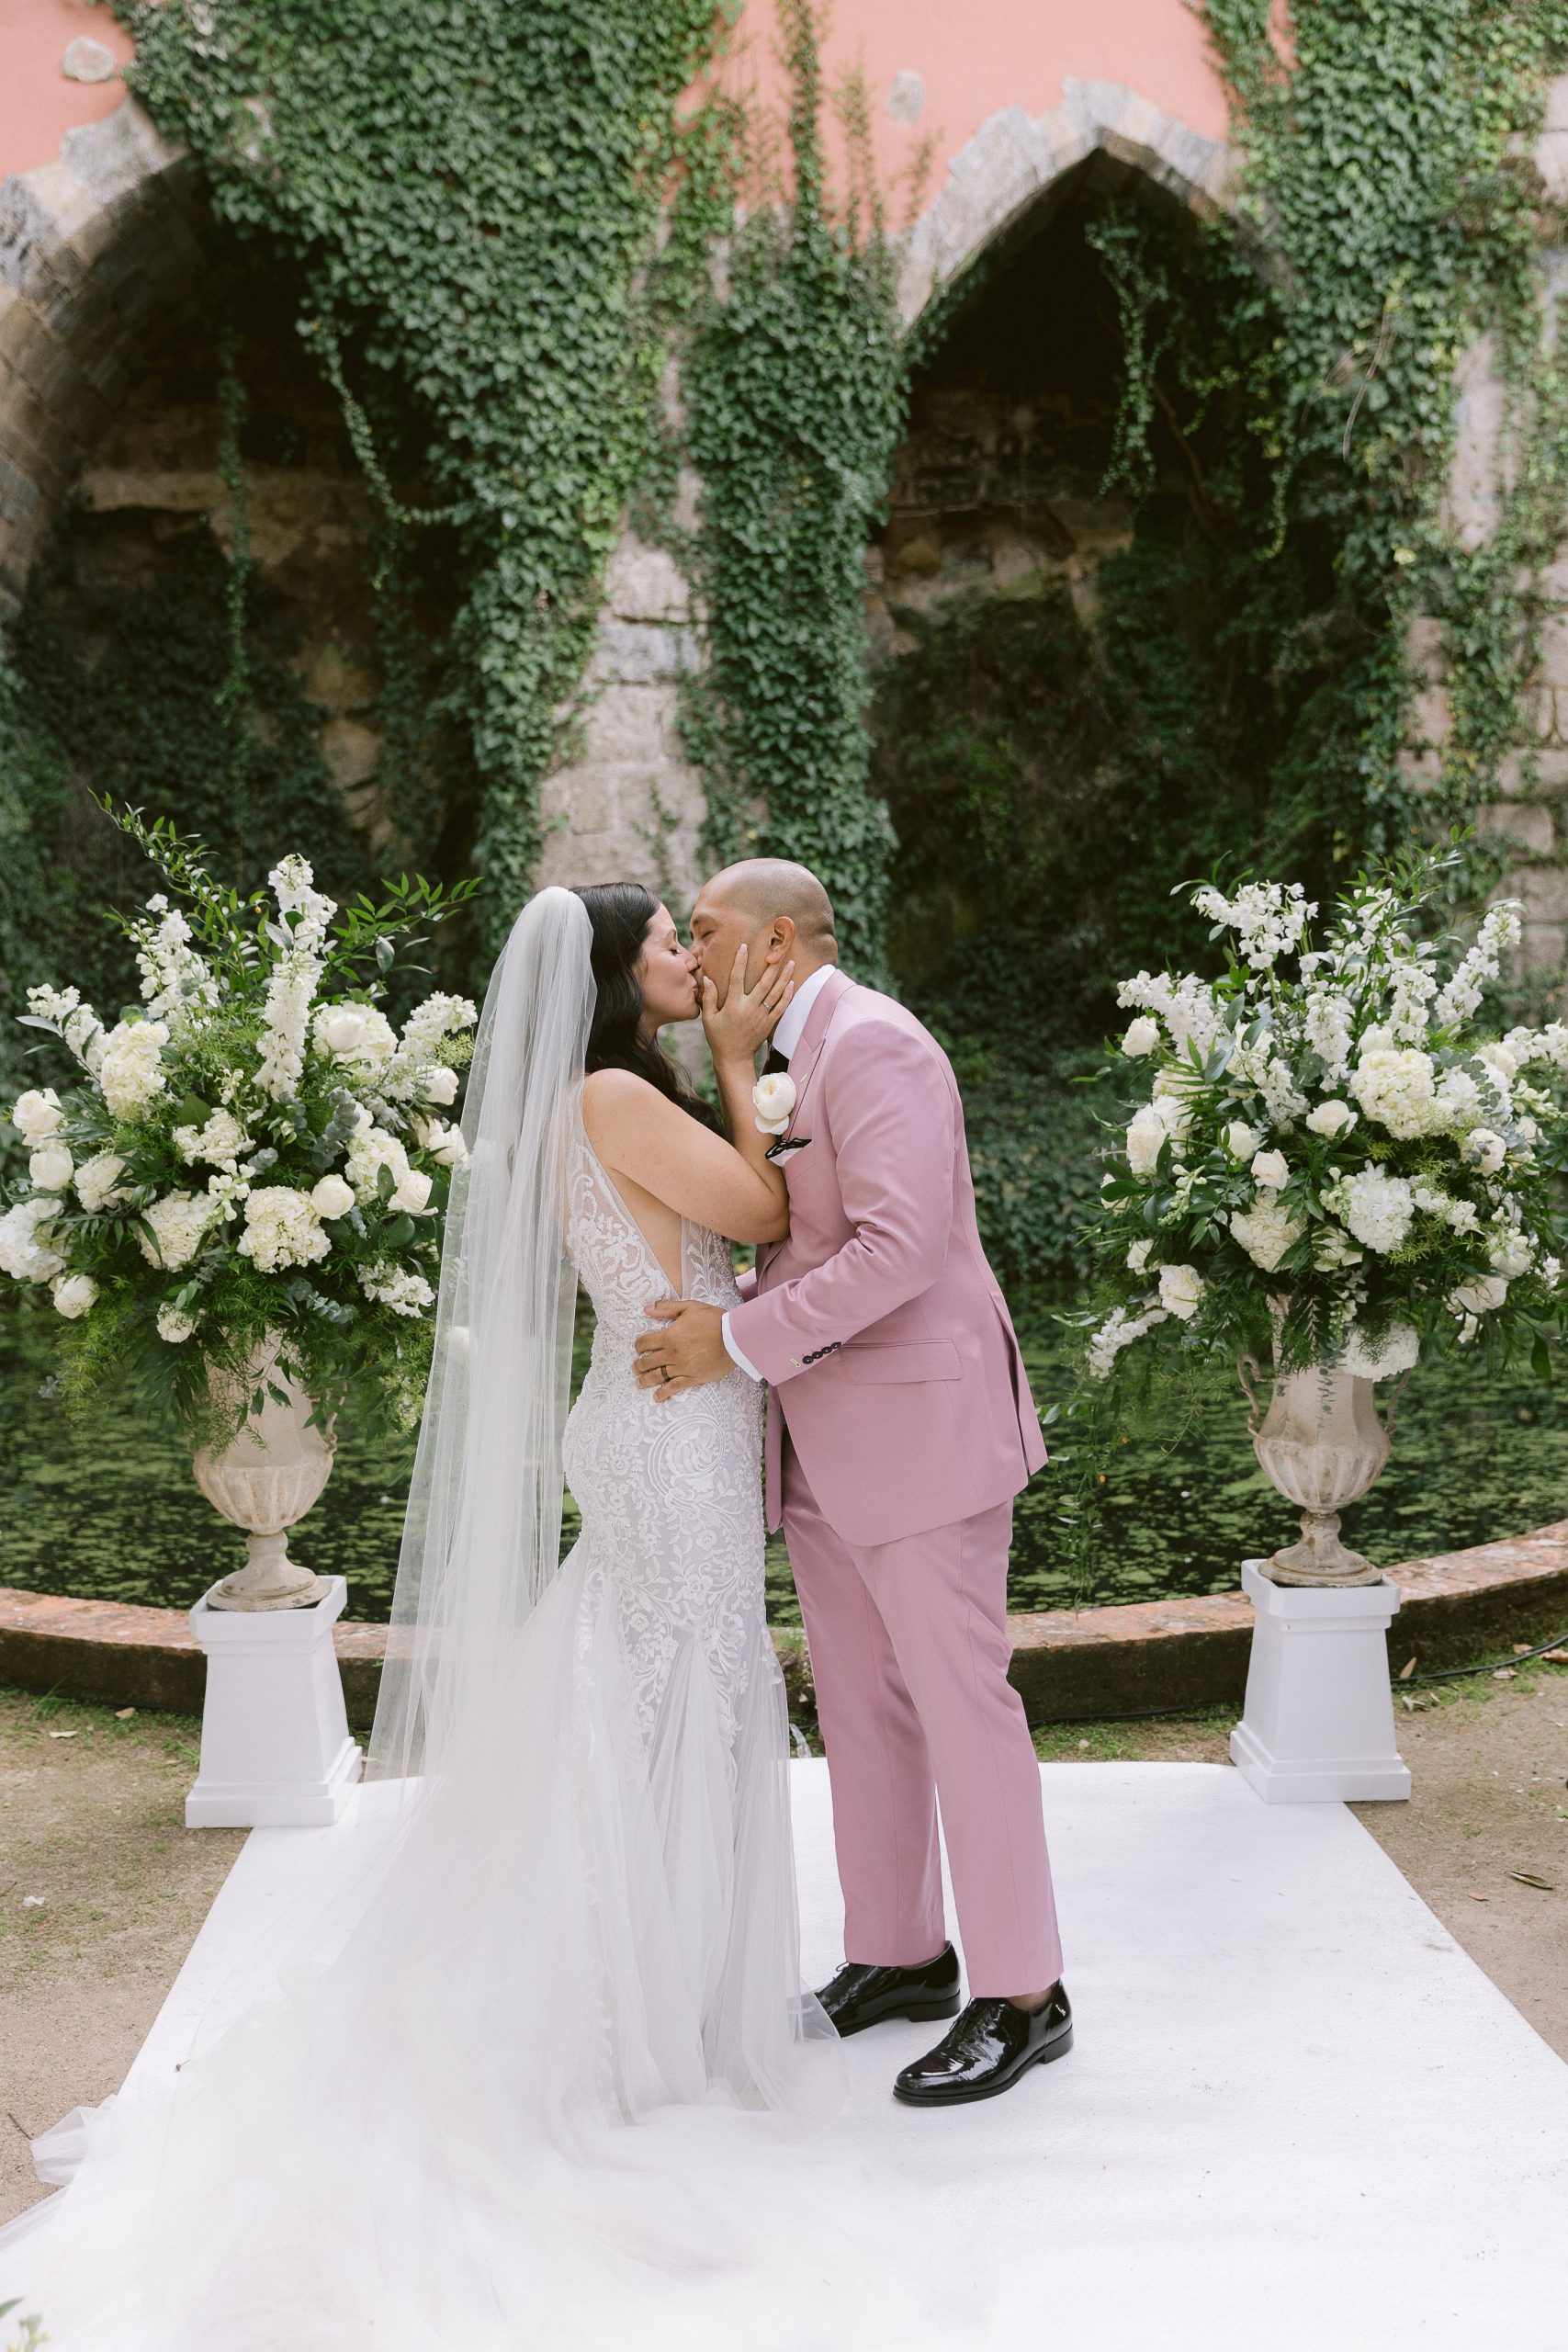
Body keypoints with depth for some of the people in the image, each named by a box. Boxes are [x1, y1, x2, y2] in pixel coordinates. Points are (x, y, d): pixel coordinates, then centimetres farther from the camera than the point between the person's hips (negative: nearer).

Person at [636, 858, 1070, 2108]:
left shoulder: (872, 1043, -15)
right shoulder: (801, 1061, 16)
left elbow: (900, 1249, -26)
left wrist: (740, 1342, -22)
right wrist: (715, 1321, 2)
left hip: (921, 1422, -10)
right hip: (827, 1442, 10)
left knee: (960, 1702, -2)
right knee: (859, 1705, 14)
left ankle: (1021, 1995, 10)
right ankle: (899, 1956, 28)